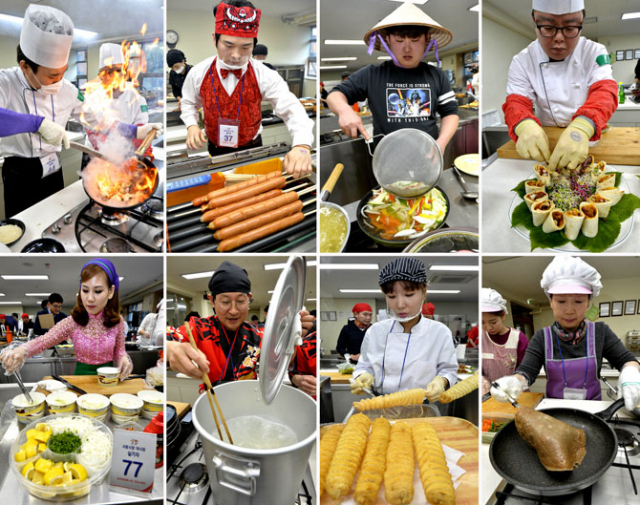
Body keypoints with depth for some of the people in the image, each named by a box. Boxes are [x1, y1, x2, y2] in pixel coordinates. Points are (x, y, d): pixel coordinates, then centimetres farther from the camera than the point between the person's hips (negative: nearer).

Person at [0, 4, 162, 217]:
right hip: (19, 178, -4)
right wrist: (38, 123, -47)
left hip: (53, 174, 4)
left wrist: (137, 132, 0)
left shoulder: (66, 90, -5)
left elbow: (98, 121, 7)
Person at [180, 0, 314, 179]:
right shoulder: (198, 73, -14)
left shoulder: (264, 75, -20)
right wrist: (192, 126, -17)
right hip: (216, 150, 1)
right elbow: (189, 103, 5)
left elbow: (291, 109, -29)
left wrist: (302, 146, -49)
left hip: (252, 149, -1)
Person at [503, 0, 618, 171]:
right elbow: (516, 103, -13)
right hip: (547, 139, 2)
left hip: (591, 138, -2)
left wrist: (582, 127, -44)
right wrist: (525, 125, -40)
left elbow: (604, 92, -20)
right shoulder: (522, 61, -4)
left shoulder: (595, 53, -5)